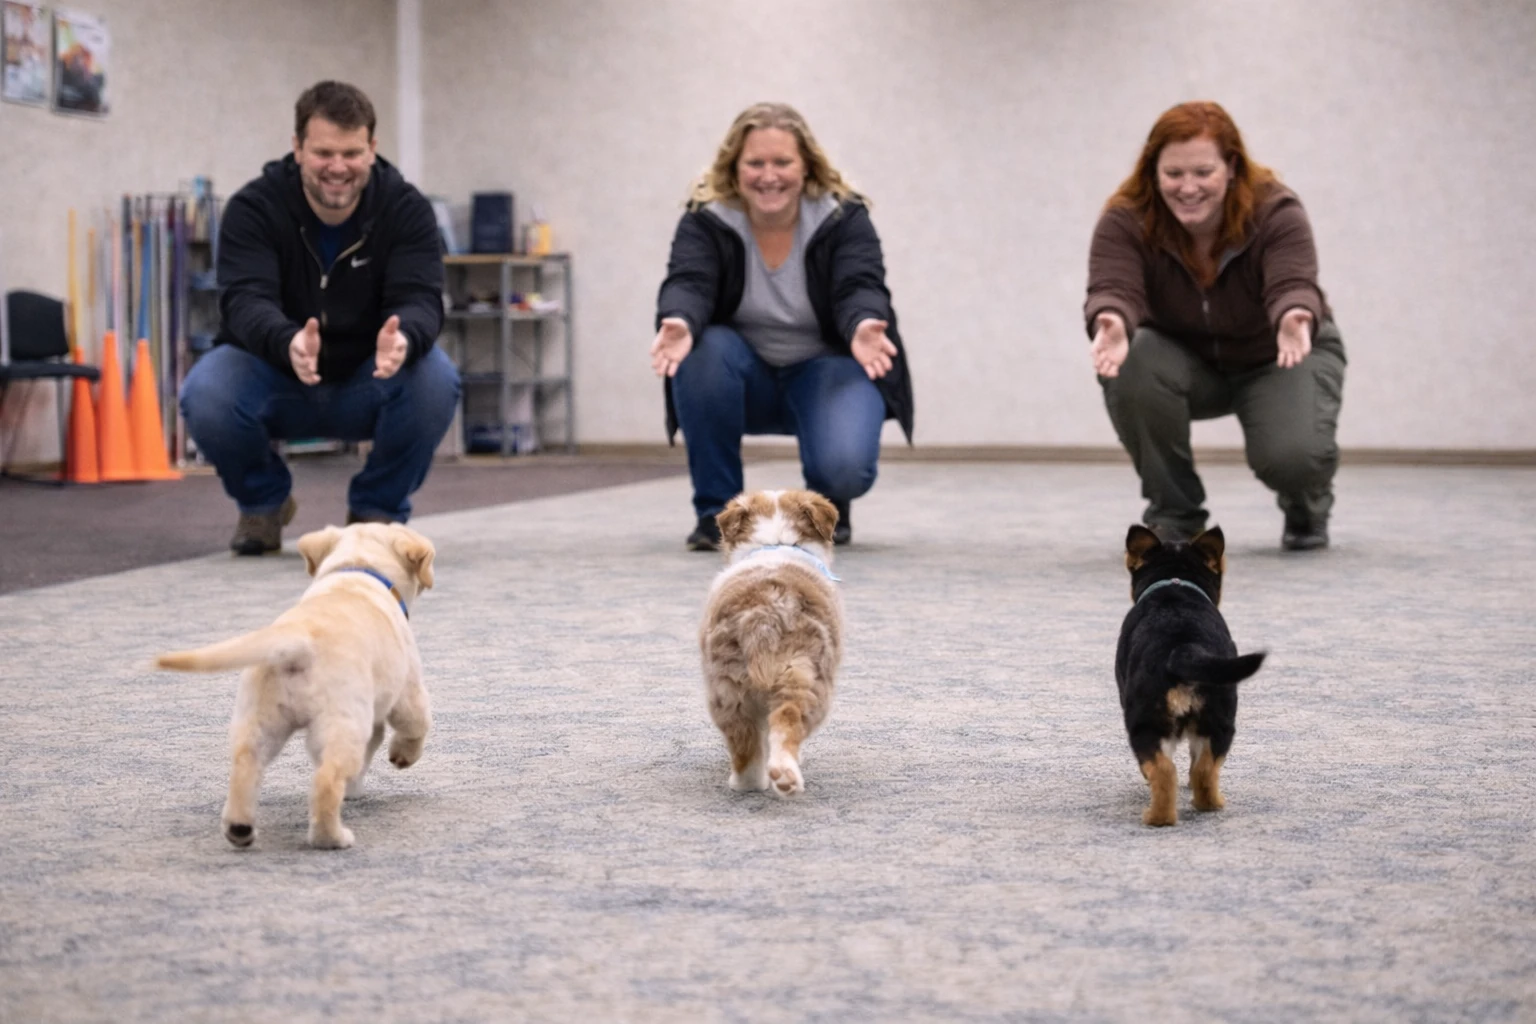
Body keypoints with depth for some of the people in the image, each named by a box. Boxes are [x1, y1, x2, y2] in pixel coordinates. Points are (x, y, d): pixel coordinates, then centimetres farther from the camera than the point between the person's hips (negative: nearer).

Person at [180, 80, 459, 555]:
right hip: (274, 378, 0)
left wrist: (403, 338, -51)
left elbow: (420, 299, -25)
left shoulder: (407, 209, -13)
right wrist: (287, 341, -54)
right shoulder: (253, 208, -17)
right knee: (204, 395, -32)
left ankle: (378, 509, -4)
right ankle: (263, 501, 1)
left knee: (435, 380, -31)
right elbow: (245, 301, -30)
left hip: (370, 383, 1)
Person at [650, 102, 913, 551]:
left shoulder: (843, 218, -13)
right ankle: (716, 511, -17)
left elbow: (859, 288, -26)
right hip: (744, 381, 2)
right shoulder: (706, 220, -13)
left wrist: (862, 327, -51)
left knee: (844, 466, -31)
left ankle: (828, 506, 9)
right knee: (704, 352, -32)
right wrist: (680, 324, -52)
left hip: (826, 369, -2)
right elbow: (688, 283, -28)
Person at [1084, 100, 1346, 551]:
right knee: (1131, 366, -32)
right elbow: (1112, 286, -39)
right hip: (1187, 359, 2)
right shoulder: (1126, 220, -23)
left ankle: (1307, 509, 10)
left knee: (1293, 454, -31)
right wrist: (1112, 324, -64)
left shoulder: (1276, 211, -26)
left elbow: (1293, 285, -41)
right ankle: (1174, 512, -10)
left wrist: (1294, 320, -66)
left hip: (1278, 357, -2)